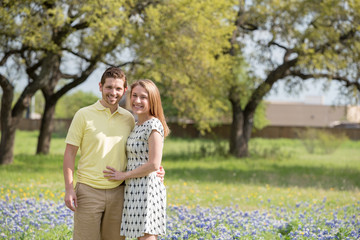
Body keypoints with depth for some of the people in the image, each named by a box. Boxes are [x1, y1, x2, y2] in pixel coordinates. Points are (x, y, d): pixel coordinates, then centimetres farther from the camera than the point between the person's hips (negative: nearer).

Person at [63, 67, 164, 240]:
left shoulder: (129, 119, 9)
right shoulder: (84, 115, -2)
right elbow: (70, 153, -1)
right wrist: (69, 188, -9)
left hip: (117, 192, 4)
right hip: (89, 191, -3)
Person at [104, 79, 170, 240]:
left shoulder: (153, 126, -13)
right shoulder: (136, 126, 15)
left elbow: (154, 164, -18)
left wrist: (124, 175, -11)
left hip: (147, 190, -9)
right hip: (134, 190, 9)